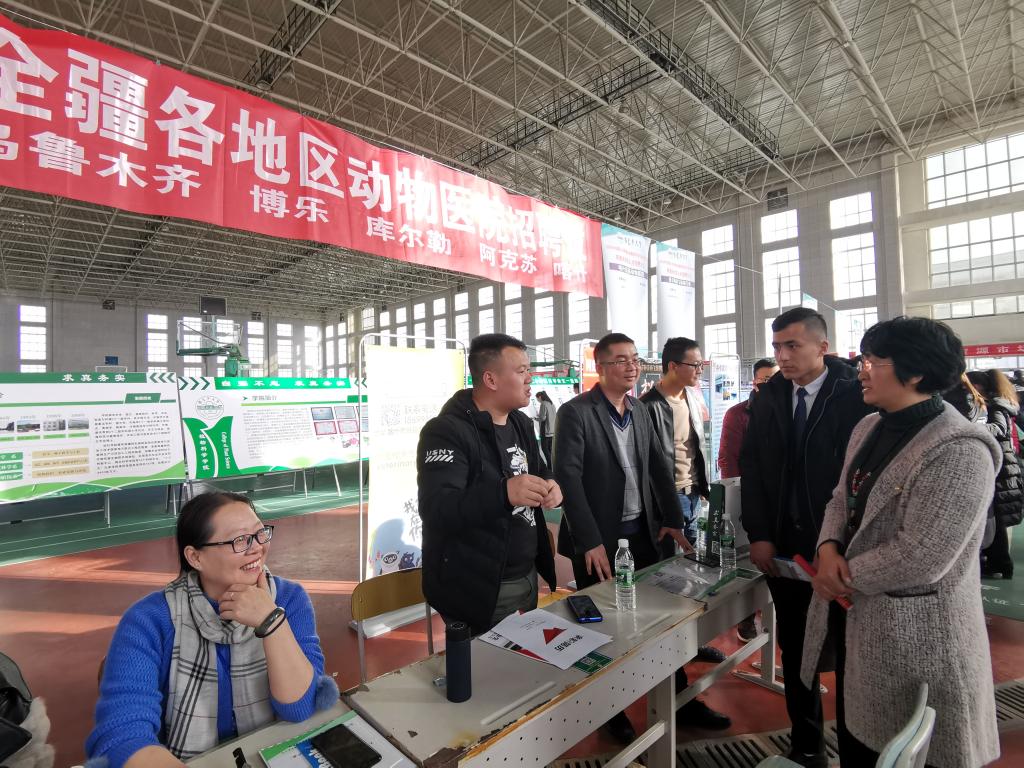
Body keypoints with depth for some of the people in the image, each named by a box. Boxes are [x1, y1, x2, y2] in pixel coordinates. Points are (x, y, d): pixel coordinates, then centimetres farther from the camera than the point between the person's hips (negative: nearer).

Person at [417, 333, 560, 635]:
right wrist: (503, 493, -45)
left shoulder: (521, 423, 7)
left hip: (527, 577, 8)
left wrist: (552, 486, -9)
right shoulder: (446, 431, -19)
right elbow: (436, 510, -29)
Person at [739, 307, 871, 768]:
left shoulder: (855, 394, -9)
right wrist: (759, 534, -2)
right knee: (794, 646, 13)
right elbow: (751, 466, 4)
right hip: (781, 542, 3)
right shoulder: (769, 395, 3)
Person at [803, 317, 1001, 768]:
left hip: (914, 637, -8)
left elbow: (920, 559, -26)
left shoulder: (960, 452, -22)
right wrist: (829, 549, -10)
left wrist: (843, 575, -14)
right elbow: (841, 500, 9)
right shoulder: (868, 429, 4)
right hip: (853, 620, 8)